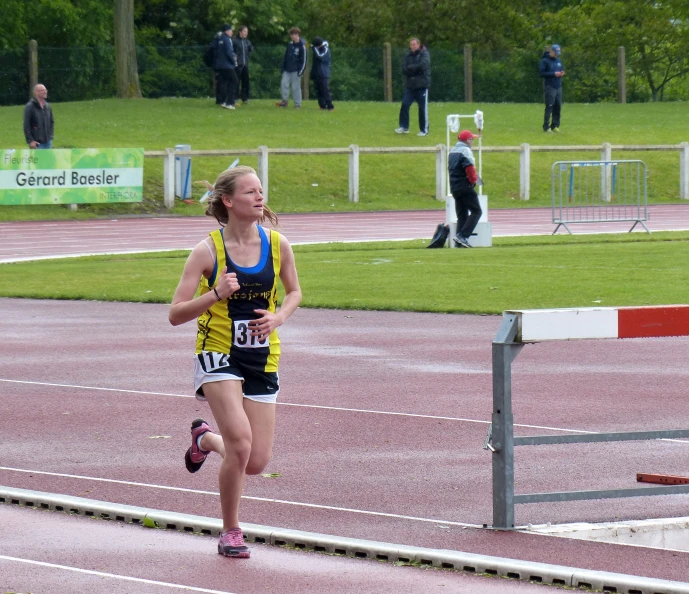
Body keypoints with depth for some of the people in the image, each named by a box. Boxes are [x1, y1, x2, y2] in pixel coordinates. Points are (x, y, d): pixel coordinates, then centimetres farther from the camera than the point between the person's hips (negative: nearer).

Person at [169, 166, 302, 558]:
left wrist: (280, 317, -5)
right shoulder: (208, 251, -11)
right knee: (240, 441, -22)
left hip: (262, 359, 4)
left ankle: (206, 438, 37)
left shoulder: (278, 246, -2)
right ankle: (230, 531, 0)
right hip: (218, 355, -4)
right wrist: (216, 294, -26)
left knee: (256, 462, 2)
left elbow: (294, 292, 17)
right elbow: (176, 315, -11)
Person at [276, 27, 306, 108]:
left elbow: (303, 60, -10)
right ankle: (284, 101, 6)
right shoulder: (290, 44, 10)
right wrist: (283, 67, 12)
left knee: (296, 87, -1)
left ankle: (297, 104, 6)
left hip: (295, 71, -6)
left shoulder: (302, 46, -9)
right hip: (287, 70, 6)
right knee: (284, 84, -2)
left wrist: (300, 71, -14)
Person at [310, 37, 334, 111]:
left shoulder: (326, 49, -8)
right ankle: (322, 106, 9)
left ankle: (330, 106, -9)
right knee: (318, 91, 5)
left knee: (325, 90, -11)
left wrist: (314, 48, -19)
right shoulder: (317, 49, 13)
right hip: (316, 74, 7)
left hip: (324, 75, -7)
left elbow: (320, 57, -25)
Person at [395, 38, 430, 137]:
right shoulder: (408, 55, 9)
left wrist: (410, 68, -9)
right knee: (405, 105, -4)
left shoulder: (424, 54, -3)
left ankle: (424, 130, 7)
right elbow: (404, 69, -1)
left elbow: (423, 65, -19)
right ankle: (404, 127, 5)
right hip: (410, 85, 4)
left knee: (423, 108, -1)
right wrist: (416, 68, -14)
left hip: (422, 85, -4)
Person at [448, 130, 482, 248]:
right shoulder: (465, 151, -11)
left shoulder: (452, 151, 17)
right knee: (476, 211, -6)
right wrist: (474, 179, -5)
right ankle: (463, 235, -19)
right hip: (465, 187, -9)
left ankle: (459, 242, 5)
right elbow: (470, 168, -22)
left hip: (454, 187, 9)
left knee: (461, 215, 12)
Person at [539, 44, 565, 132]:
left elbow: (562, 69, 26)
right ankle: (546, 127, -3)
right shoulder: (545, 61, -6)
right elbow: (541, 73, -12)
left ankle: (555, 126, 14)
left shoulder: (558, 60, 16)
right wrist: (554, 74, -18)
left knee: (558, 106, 5)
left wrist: (562, 73, 1)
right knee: (549, 107, -8)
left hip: (558, 87, 7)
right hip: (550, 87, -7)